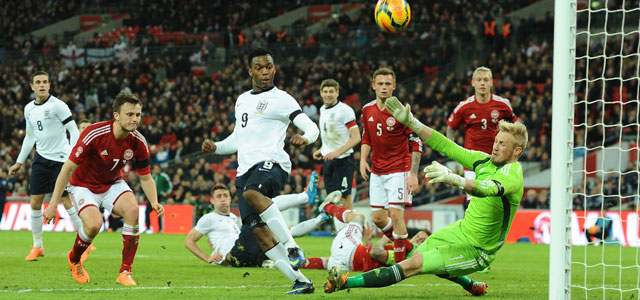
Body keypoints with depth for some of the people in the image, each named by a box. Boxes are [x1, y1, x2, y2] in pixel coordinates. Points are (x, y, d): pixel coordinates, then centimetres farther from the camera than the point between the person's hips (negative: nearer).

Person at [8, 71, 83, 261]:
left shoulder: (57, 105, -11)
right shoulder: (29, 109, 9)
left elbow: (74, 131, -11)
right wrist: (19, 162, 22)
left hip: (61, 158, -6)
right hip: (41, 158, 6)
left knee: (67, 201, -8)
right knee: (35, 202, 2)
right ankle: (37, 247, 13)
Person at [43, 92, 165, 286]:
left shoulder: (138, 142, -14)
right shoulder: (94, 134, -28)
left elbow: (145, 177, -1)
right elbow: (68, 168, -22)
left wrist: (154, 202, -20)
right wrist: (53, 204, -22)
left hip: (112, 183, 4)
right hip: (83, 185, -4)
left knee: (132, 210, -25)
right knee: (94, 224, -28)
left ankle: (125, 272, -15)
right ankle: (74, 259, 7)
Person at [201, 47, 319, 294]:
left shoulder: (280, 99, 2)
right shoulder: (242, 100, 24)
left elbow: (312, 128, -6)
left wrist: (305, 138, -29)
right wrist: (215, 147, 15)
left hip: (271, 162, -7)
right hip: (245, 169, 7)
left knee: (251, 193, -39)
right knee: (259, 231, -5)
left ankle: (293, 248, -37)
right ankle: (300, 281, -1)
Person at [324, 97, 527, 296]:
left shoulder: (512, 176, -27)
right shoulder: (486, 161, -2)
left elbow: (487, 189, -49)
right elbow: (447, 147, 3)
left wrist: (454, 179, -67)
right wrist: (410, 122, -3)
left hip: (475, 250, -9)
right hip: (462, 229, 9)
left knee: (413, 266, -14)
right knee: (420, 254, 28)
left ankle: (345, 283, -10)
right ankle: (473, 286, 42)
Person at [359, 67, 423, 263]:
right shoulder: (368, 110, 4)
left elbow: (416, 143, -10)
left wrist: (413, 174, -15)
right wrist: (363, 159, 1)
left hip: (399, 170, -6)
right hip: (377, 172, 6)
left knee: (396, 214, -14)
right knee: (377, 218, 4)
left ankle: (400, 262, -5)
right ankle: (407, 247, 27)